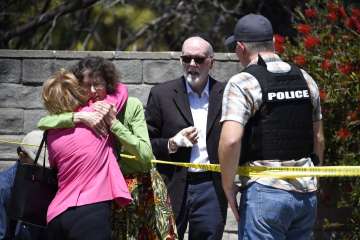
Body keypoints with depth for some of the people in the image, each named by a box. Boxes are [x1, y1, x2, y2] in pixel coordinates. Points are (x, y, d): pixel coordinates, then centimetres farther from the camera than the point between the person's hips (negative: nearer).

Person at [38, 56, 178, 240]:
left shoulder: (131, 106, -9)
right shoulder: (81, 110, -1)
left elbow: (146, 155, -17)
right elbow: (42, 123, -17)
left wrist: (113, 122, -22)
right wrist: (79, 117, -29)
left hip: (140, 189, -1)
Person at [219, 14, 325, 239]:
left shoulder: (242, 84, -9)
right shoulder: (305, 79, 11)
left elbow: (230, 140, -19)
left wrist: (228, 186, -8)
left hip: (264, 192, -6)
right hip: (307, 193, 6)